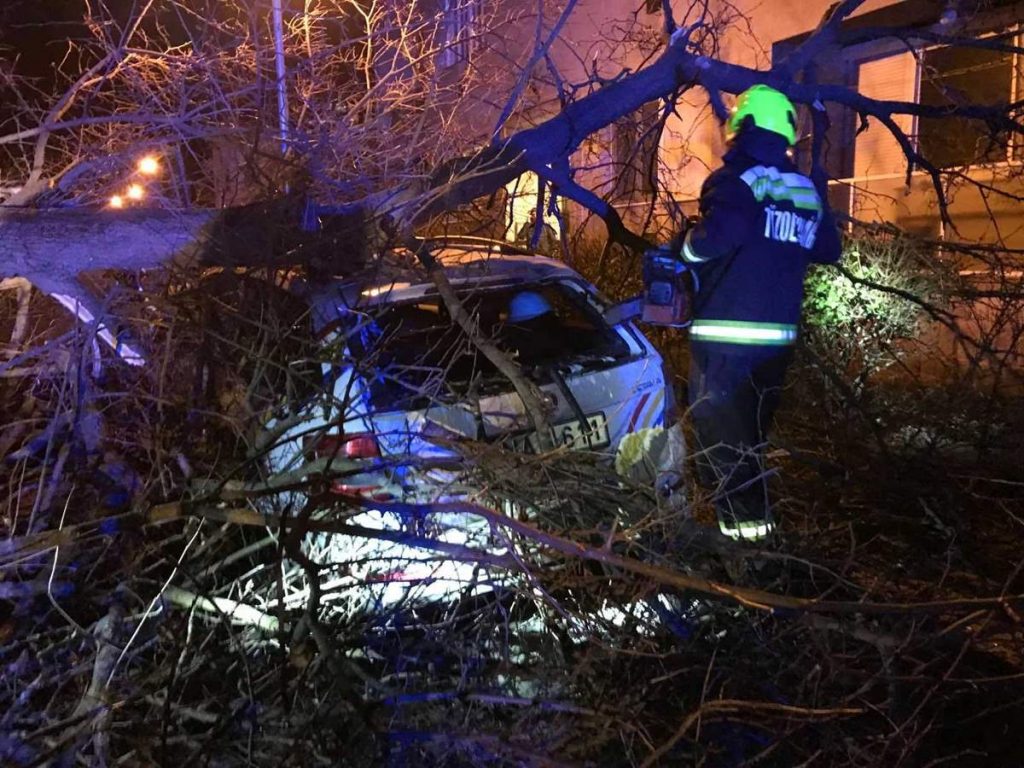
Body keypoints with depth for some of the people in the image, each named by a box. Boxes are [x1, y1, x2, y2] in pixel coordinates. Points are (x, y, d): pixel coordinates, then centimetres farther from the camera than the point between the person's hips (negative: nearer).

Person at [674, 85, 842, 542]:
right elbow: (828, 250, 19)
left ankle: (744, 519, 1)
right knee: (751, 426, 19)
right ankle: (753, 509, 28)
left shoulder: (736, 181, -11)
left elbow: (718, 235, -29)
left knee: (719, 427, 0)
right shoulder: (806, 191, 11)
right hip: (778, 334, 7)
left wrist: (686, 250, -9)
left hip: (725, 333, -7)